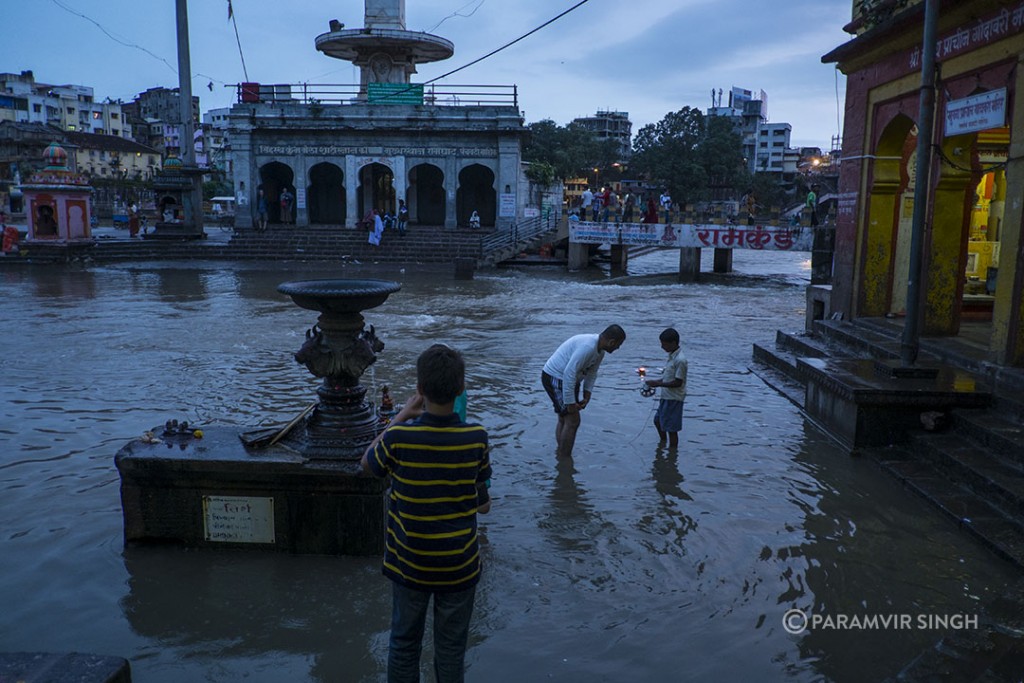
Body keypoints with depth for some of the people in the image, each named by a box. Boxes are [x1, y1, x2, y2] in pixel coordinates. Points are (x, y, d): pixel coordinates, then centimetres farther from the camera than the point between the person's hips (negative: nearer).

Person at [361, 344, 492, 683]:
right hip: (459, 566, 0)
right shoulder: (477, 438, -18)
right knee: (451, 649, 17)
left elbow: (367, 464, 2)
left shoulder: (398, 438, -21)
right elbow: (483, 505, -7)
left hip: (409, 565, 0)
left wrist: (401, 417, 2)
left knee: (403, 644, 20)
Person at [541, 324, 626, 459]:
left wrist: (586, 397, 4)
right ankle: (564, 459, -1)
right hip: (556, 378, -10)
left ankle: (560, 454, 30)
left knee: (564, 420, 18)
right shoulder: (587, 347, -29)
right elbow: (569, 373, -31)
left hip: (568, 379, 10)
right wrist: (570, 402, -25)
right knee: (573, 420, -9)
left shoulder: (600, 350, 3)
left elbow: (591, 374, 13)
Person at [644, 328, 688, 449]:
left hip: (674, 399, -9)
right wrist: (656, 382, 3)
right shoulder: (672, 356, 6)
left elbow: (678, 382, -23)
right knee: (658, 420, 24)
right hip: (666, 397, 9)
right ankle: (662, 441, 46)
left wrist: (658, 384, -21)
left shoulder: (680, 360, -23)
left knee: (672, 429, 2)